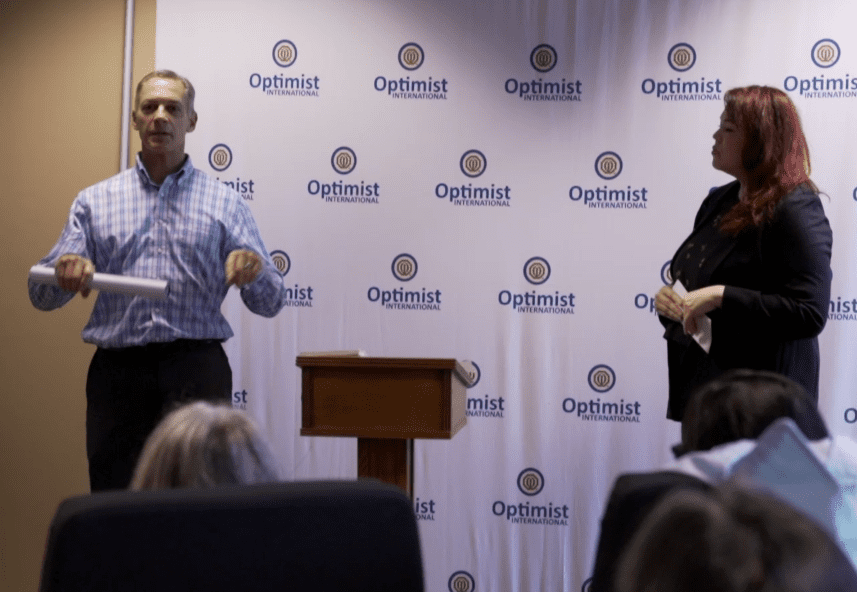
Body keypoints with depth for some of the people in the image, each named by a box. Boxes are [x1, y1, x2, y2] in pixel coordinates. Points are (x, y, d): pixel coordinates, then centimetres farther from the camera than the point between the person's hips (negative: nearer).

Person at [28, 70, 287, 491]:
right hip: (117, 372, 2)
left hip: (196, 371, -1)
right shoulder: (94, 202, 14)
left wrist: (255, 267, -16)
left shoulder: (226, 204, 11)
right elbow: (42, 295, 7)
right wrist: (65, 269, -16)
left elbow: (270, 303, 6)